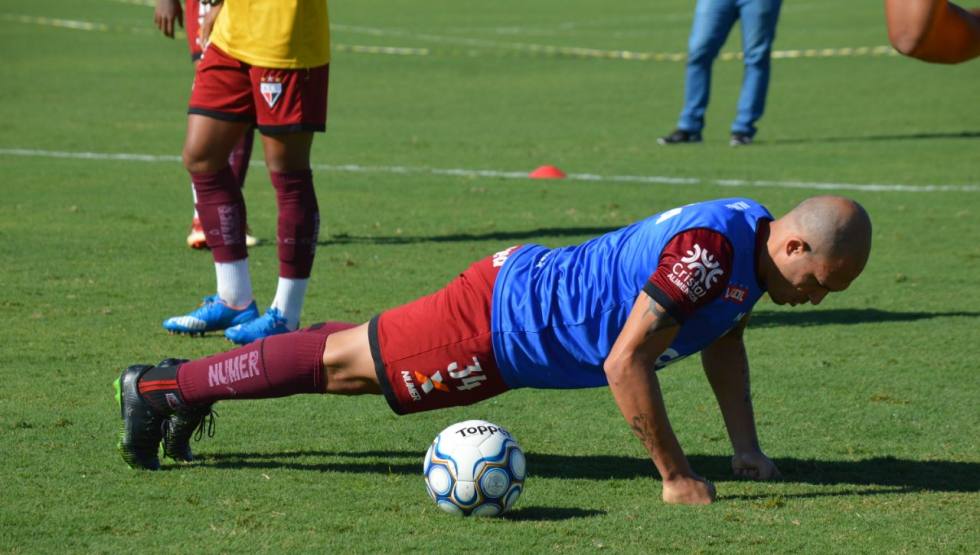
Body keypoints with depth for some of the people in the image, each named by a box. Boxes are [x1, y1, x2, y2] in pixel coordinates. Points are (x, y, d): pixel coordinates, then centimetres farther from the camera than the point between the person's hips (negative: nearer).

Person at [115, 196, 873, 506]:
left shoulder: (753, 235, -3)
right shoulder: (709, 247, -33)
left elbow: (724, 339, 15)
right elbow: (625, 363, -34)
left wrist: (747, 449, 9)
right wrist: (675, 477, -28)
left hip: (525, 288, 9)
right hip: (495, 326, -9)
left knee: (354, 360, 22)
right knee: (345, 361, 5)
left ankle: (185, 387, 36)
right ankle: (163, 387, 17)